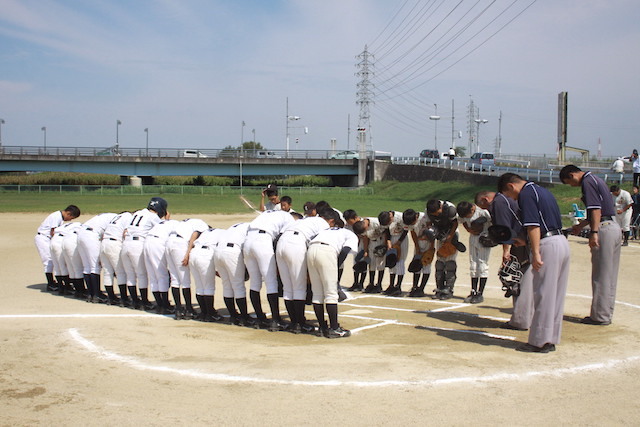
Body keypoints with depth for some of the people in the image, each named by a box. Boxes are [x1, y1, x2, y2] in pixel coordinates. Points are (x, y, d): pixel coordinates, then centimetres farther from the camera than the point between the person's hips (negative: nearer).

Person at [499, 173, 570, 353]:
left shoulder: (526, 194, -7)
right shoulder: (541, 190, 21)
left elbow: (534, 225, -18)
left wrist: (535, 253, -21)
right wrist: (526, 241, 25)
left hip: (548, 245, -10)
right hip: (562, 242, 10)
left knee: (543, 295, -4)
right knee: (556, 295, 12)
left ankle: (539, 342, 1)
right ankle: (551, 339, 19)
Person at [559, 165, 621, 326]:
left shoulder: (587, 182, -9)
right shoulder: (595, 179, 20)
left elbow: (596, 209, -20)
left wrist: (594, 232, -25)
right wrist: (581, 225, 34)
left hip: (604, 229, -10)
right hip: (615, 227, 10)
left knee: (601, 276, -4)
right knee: (610, 275, 13)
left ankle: (600, 316, 1)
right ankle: (606, 313, 20)